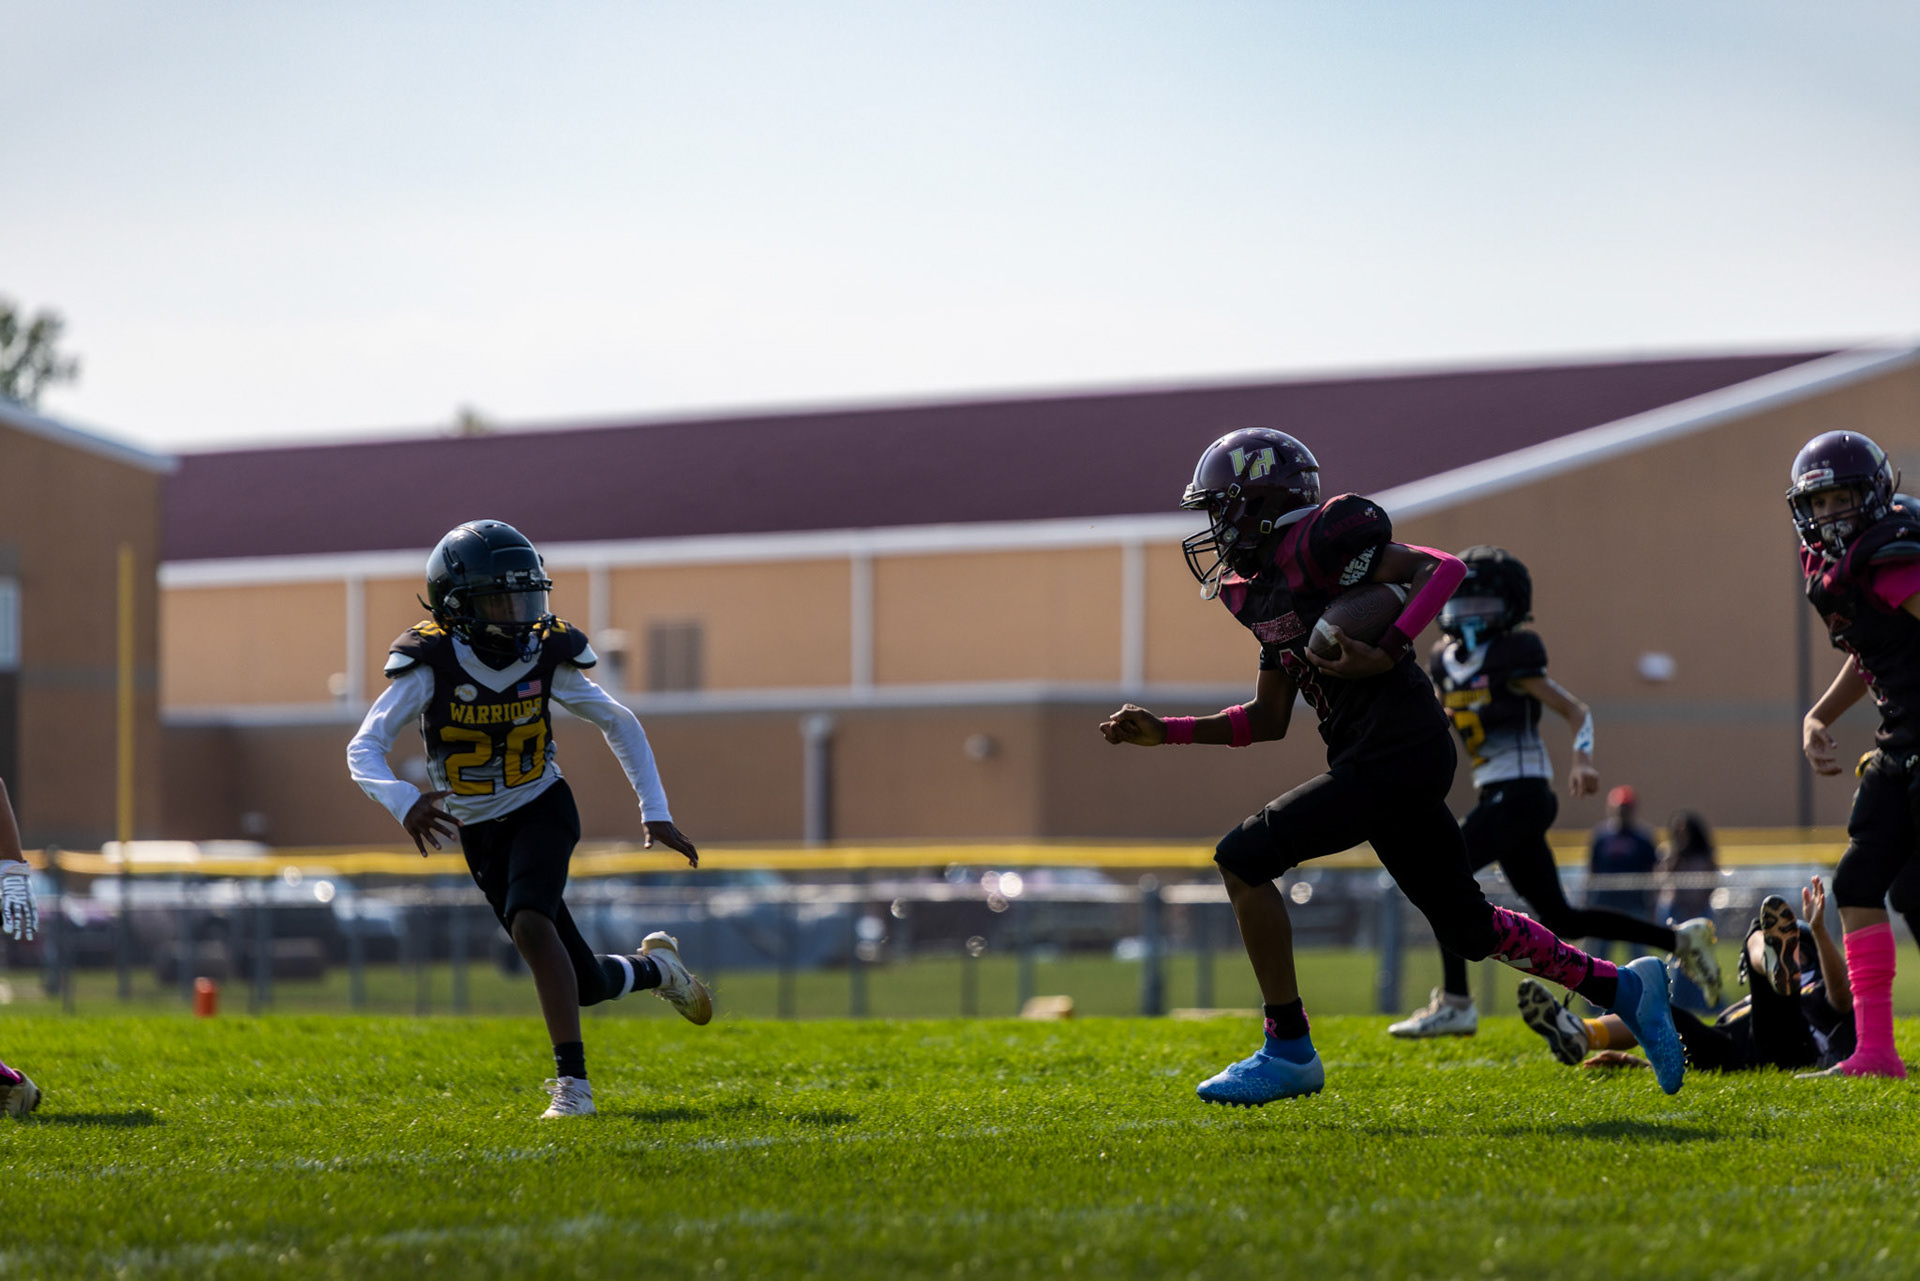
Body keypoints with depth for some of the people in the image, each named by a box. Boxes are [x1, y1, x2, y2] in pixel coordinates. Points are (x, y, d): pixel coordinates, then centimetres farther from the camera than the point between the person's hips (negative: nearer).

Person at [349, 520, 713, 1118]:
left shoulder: (547, 655, -11)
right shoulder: (432, 663, -18)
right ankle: (653, 967, 39)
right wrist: (404, 801, -45)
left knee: (530, 923, -31)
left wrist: (655, 814, 0)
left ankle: (572, 1081, -27)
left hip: (541, 808, -1)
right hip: (480, 833, 1)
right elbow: (364, 749, -24)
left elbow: (620, 725, 4)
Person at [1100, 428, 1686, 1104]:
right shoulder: (1261, 593, 19)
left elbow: (1443, 569, -13)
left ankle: (1289, 1050, -7)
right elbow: (1268, 719, 24)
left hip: (1396, 755, -10)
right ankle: (1623, 989, 26)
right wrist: (1166, 732, 16)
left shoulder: (1317, 542, -9)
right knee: (1468, 929, 16)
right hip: (1388, 764, 10)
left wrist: (1385, 654, -22)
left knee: (1243, 858, -13)